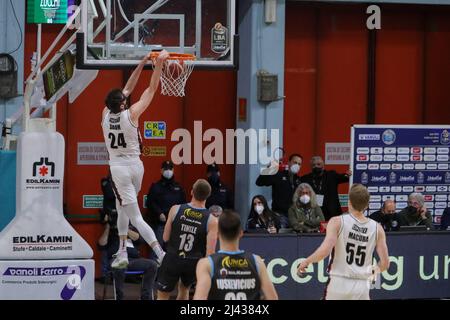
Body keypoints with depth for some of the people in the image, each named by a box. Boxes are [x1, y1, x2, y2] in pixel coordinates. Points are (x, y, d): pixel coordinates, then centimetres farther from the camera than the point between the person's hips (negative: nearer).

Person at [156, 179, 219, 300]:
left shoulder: (175, 210, -10)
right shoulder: (211, 221, -12)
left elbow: (165, 238, -1)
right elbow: (210, 252, -14)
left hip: (172, 259, -1)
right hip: (194, 263, 1)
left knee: (162, 296, 10)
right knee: (184, 289, 29)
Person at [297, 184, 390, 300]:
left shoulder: (337, 222, -7)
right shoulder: (377, 228, 2)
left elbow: (325, 250, -19)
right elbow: (384, 263, 2)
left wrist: (306, 262, -2)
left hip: (338, 284, -2)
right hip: (362, 286, 2)